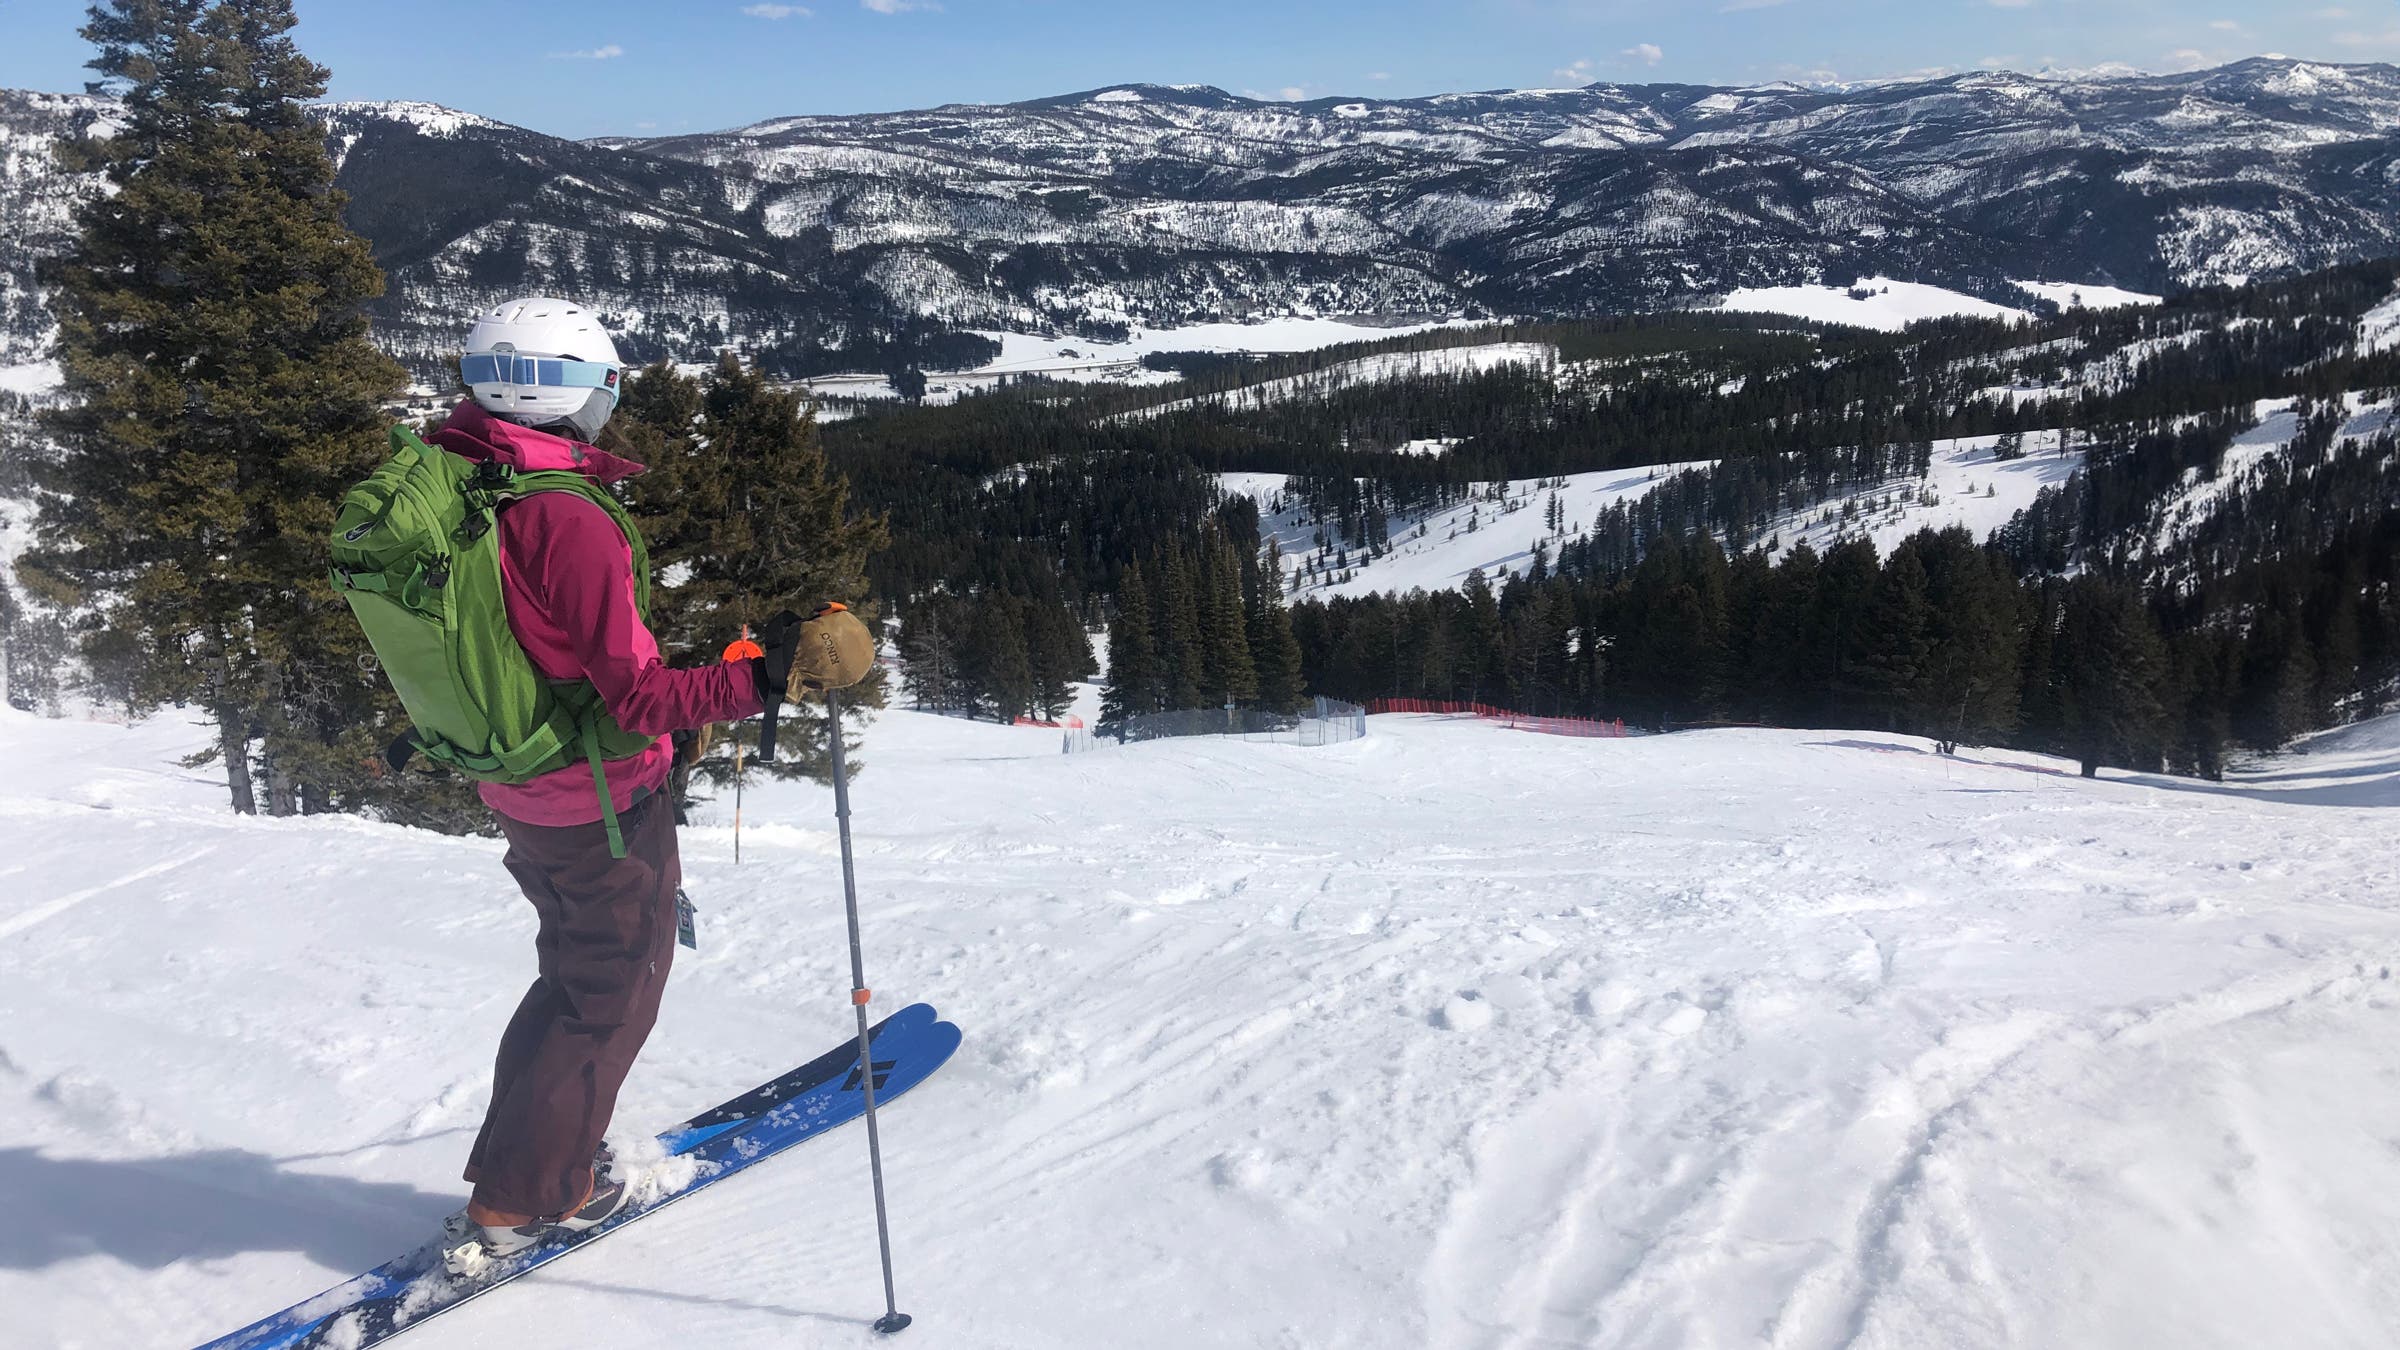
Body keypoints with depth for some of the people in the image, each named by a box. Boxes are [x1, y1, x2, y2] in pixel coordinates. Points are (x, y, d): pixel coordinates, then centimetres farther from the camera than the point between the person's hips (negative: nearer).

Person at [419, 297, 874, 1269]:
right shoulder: (569, 522, -27)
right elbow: (639, 696, -28)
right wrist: (767, 679, -30)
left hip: (515, 794, 8)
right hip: (604, 804, -8)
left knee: (575, 970, 26)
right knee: (614, 995, 11)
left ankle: (542, 1158, 37)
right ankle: (514, 1205, 20)